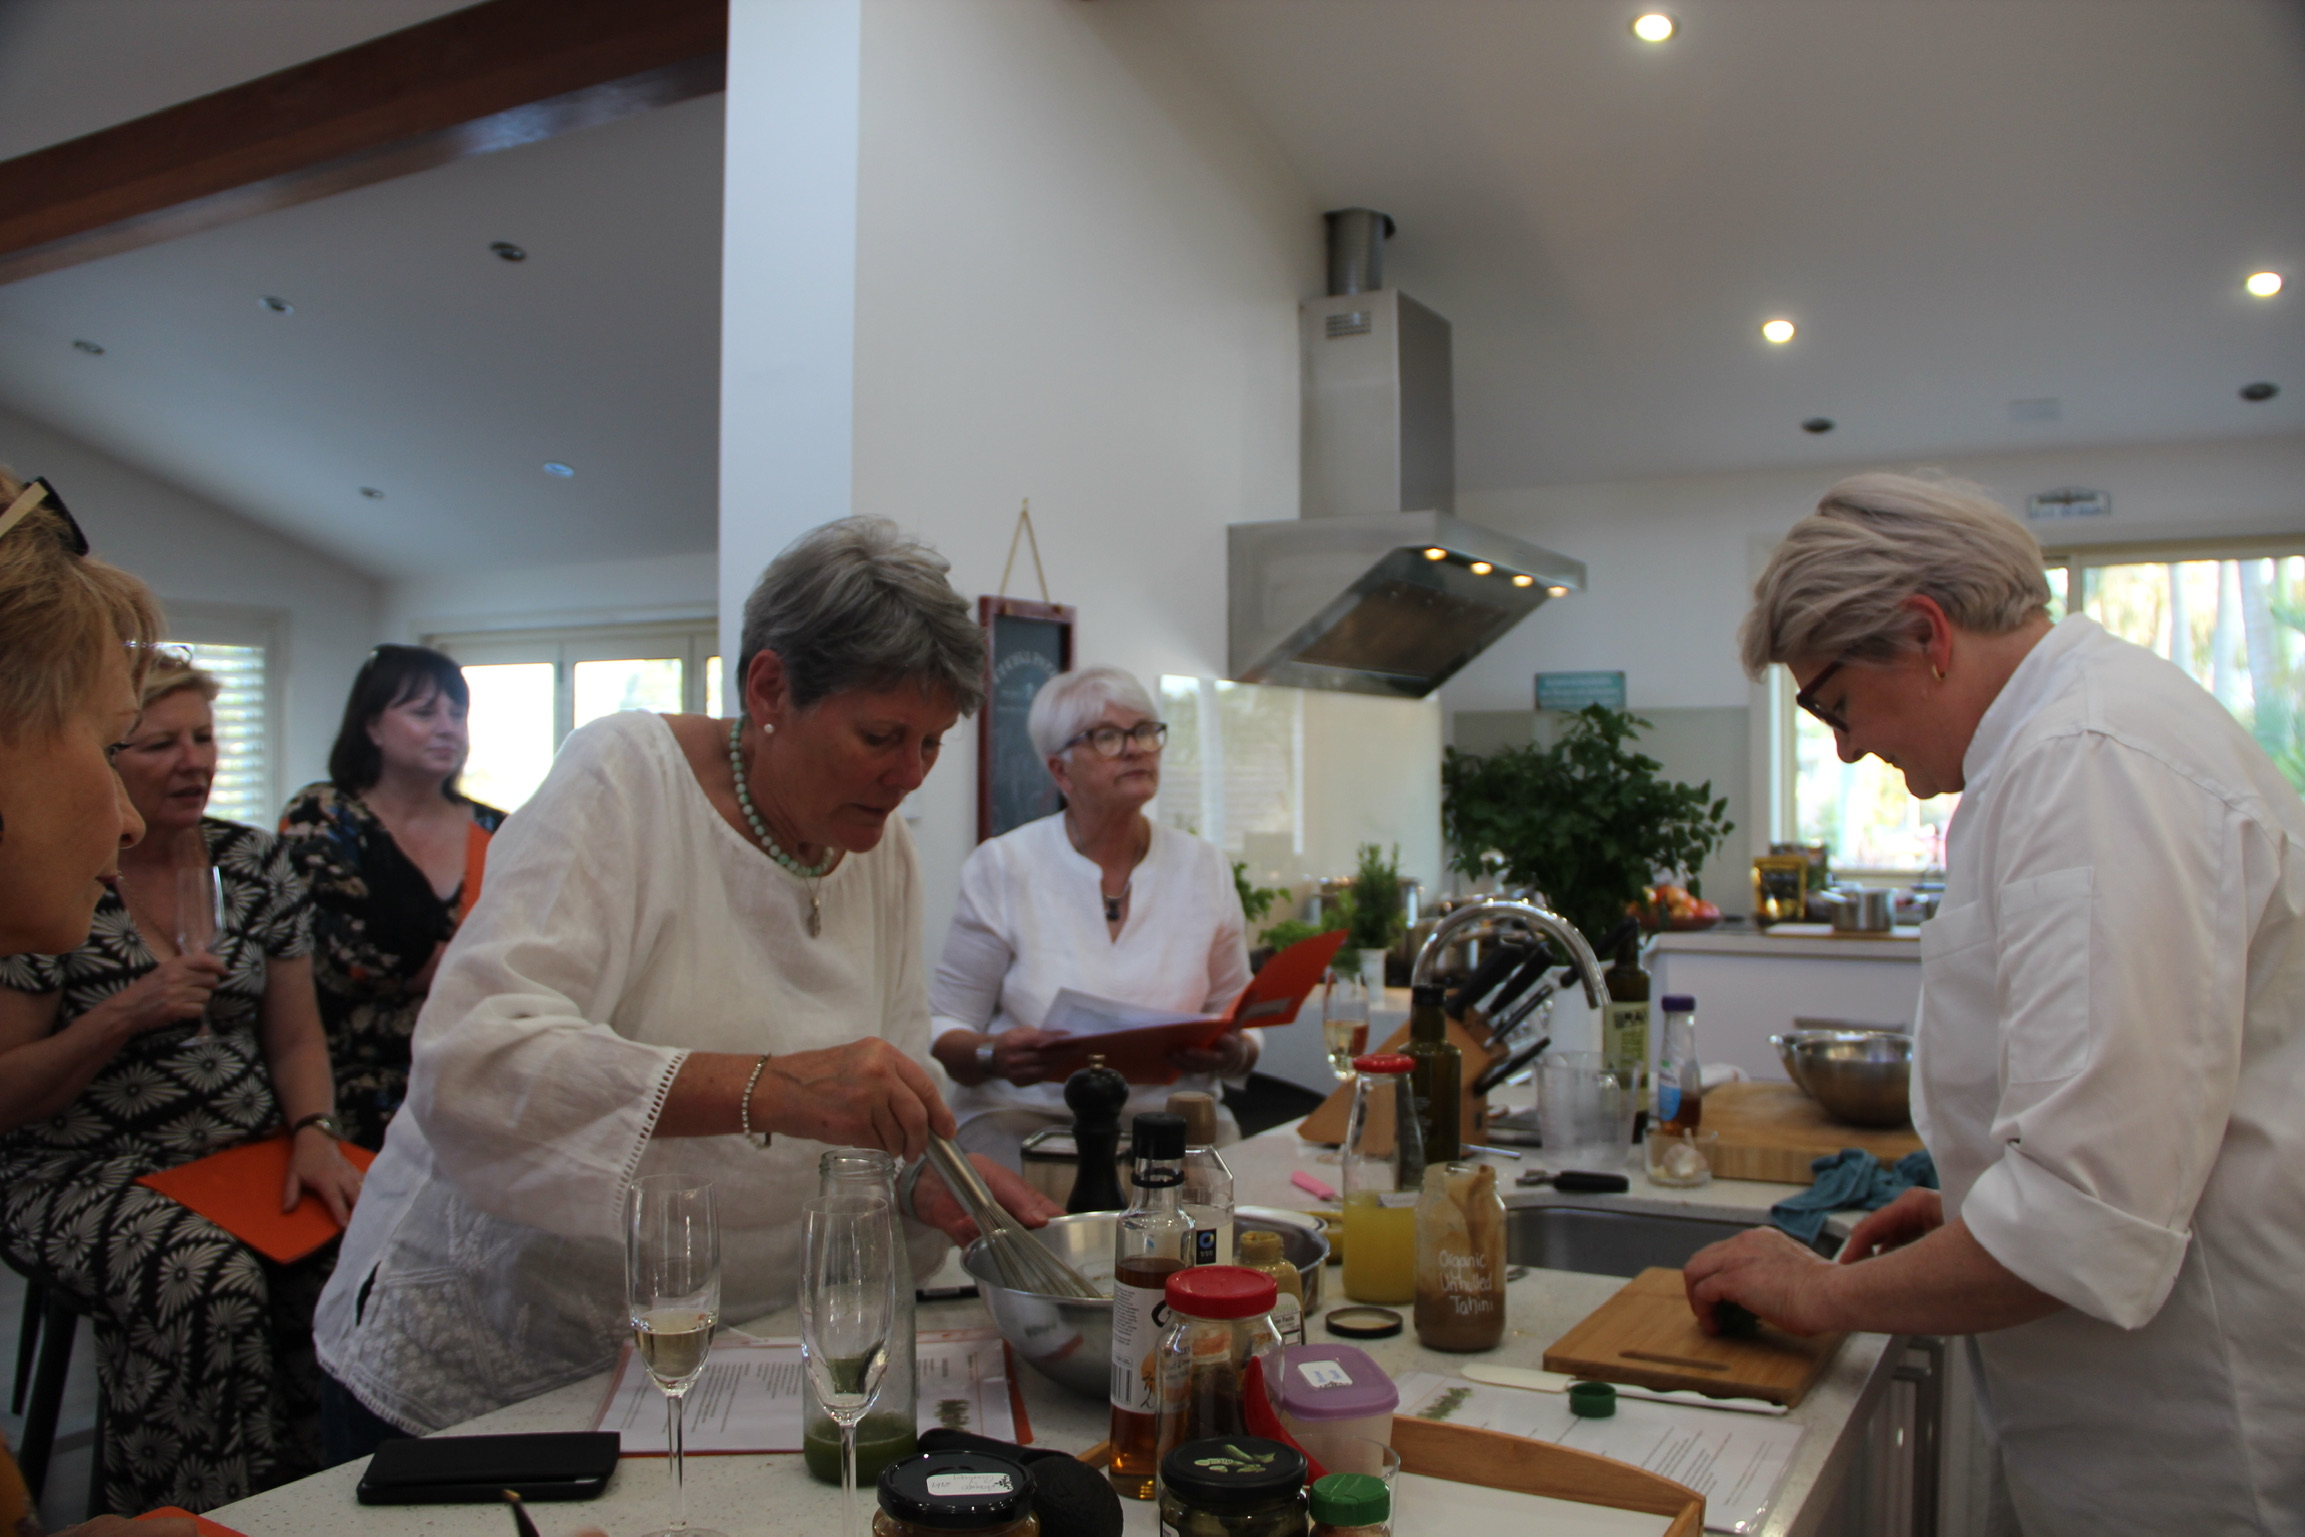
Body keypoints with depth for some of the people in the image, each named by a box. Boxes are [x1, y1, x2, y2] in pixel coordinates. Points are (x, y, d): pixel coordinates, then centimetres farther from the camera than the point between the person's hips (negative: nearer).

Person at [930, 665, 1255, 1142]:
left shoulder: (1205, 868, 10)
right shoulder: (1001, 867, 2)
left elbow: (1240, 1026, 14)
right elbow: (944, 1029, 2)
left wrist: (1233, 1054, -9)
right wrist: (992, 1056, -20)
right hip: (1024, 1116, -2)